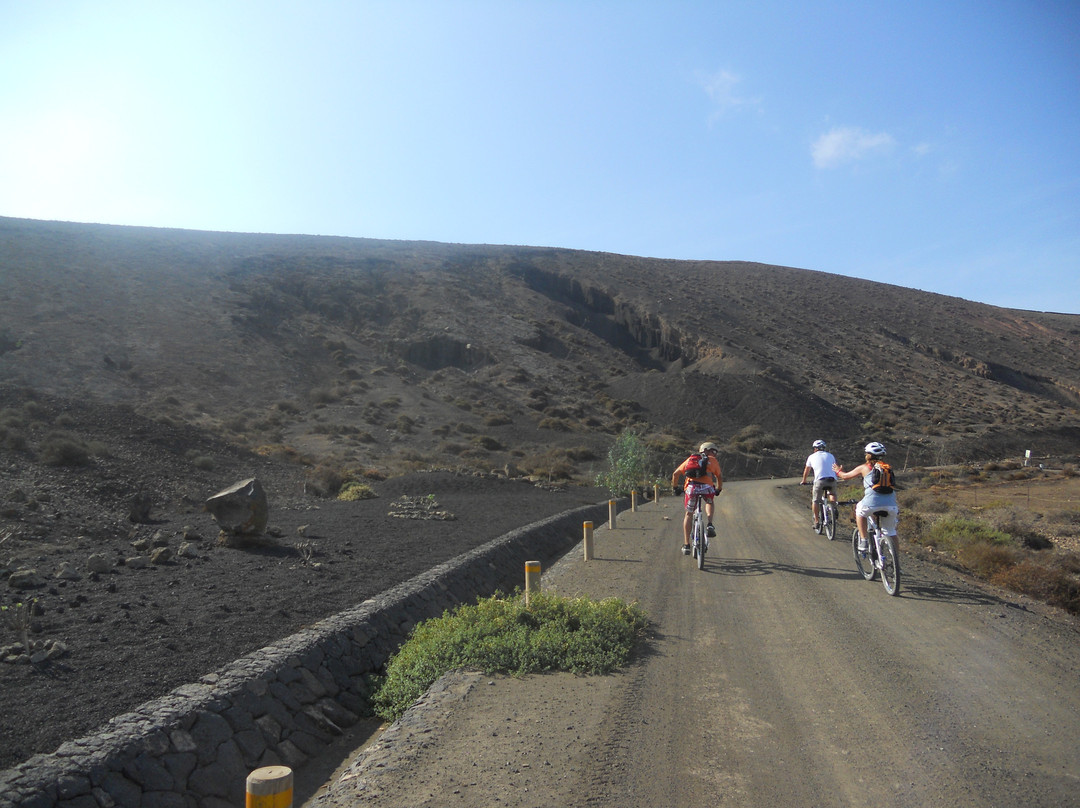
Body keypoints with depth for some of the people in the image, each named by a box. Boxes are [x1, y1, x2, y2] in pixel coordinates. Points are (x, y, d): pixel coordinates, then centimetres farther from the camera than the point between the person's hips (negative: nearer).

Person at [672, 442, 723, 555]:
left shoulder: (690, 459, 27)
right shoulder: (713, 461, 23)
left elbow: (675, 474, 24)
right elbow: (719, 477, 22)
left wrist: (675, 488, 36)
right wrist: (718, 489, 39)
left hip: (691, 487, 1)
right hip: (707, 487, -1)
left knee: (689, 514, 17)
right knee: (709, 503, 33)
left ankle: (686, 545, 13)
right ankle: (710, 525, 9)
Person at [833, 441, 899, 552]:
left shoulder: (864, 467, 13)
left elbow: (845, 476, 26)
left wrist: (838, 471, 47)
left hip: (873, 503, -3)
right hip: (891, 505, 3)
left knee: (859, 510, 27)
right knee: (891, 533, 17)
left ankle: (863, 541, 19)